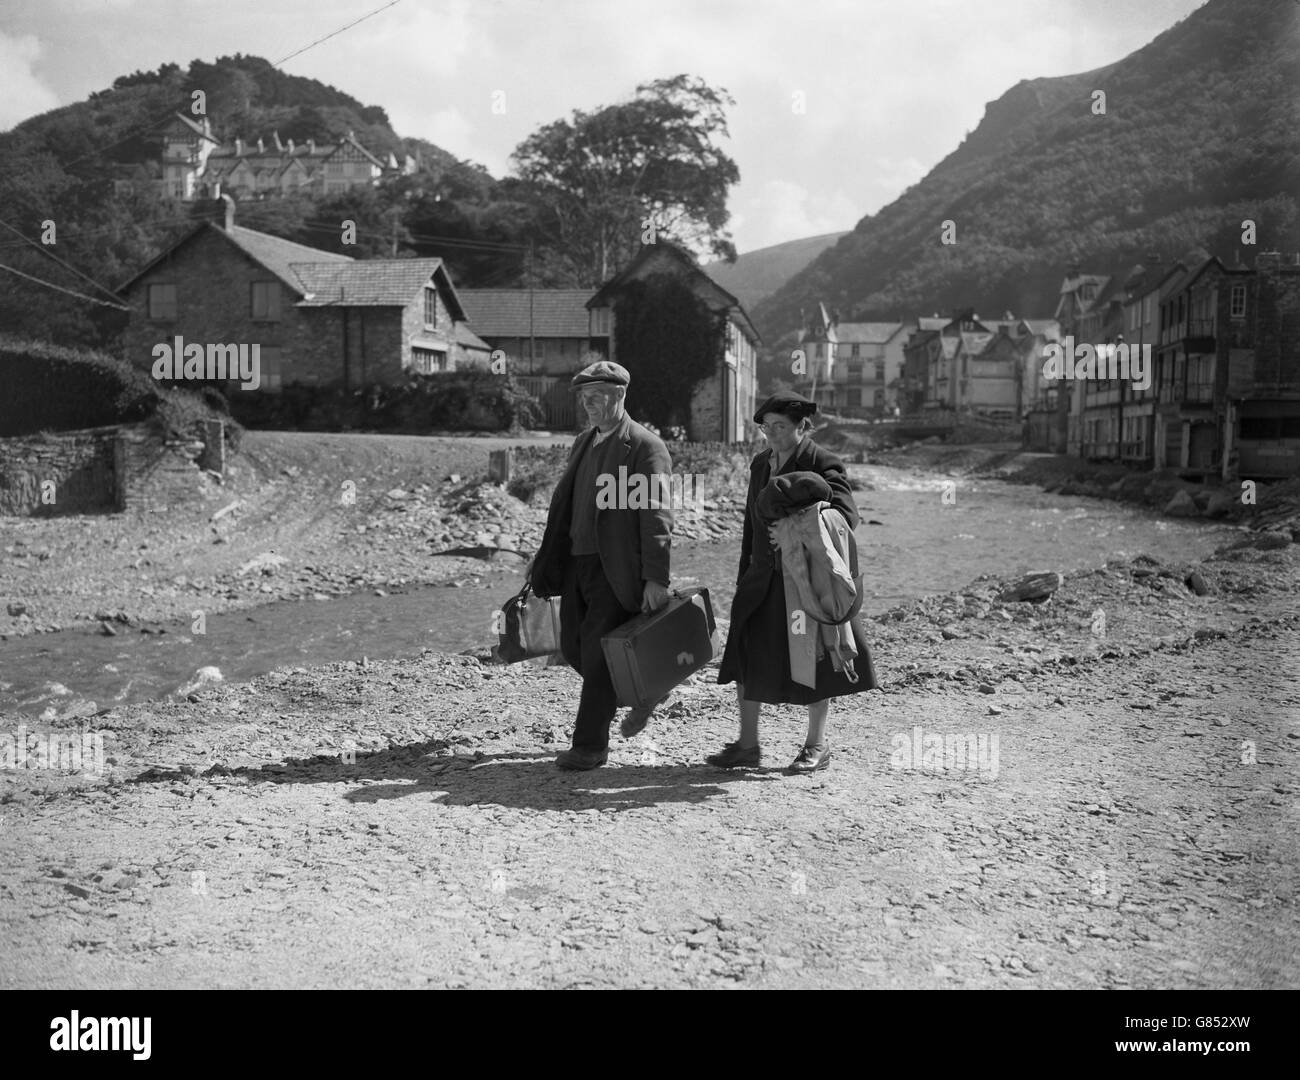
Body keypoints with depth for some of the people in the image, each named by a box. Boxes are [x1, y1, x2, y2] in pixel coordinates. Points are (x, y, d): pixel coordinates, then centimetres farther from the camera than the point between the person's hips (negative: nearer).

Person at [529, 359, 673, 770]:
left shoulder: (645, 447, -9)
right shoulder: (583, 442, 16)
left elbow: (657, 516, -14)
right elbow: (563, 503, 20)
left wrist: (655, 579, -19)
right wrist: (544, 561, 16)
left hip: (619, 570, -8)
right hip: (578, 562, 8)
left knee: (598, 652, -7)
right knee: (573, 647, 11)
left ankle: (590, 746, 4)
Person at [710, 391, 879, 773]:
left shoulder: (823, 465, -10)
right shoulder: (761, 464, 12)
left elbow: (846, 516, -22)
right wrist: (745, 577, 16)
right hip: (764, 580, 6)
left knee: (812, 662, 4)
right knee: (746, 658, 2)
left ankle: (817, 746, 19)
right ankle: (747, 744, 13)